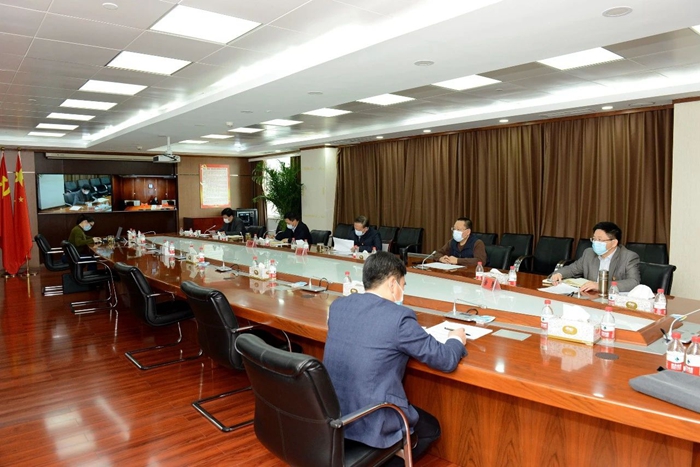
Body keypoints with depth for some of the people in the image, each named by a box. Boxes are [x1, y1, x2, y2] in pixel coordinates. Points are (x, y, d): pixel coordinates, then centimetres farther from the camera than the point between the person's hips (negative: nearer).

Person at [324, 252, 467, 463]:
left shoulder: (338, 305, 0)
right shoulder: (399, 316, -18)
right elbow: (446, 361, -10)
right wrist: (456, 339, 10)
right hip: (370, 424, -7)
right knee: (431, 427, 24)